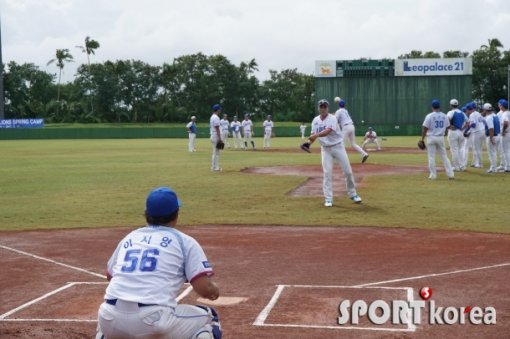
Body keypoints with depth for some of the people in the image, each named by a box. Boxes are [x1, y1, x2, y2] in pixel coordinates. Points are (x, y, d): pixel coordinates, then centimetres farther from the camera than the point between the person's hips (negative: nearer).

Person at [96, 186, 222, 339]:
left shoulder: (128, 238, 22)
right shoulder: (184, 241, 8)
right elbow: (205, 289, 0)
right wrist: (214, 289, 24)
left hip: (111, 321, 5)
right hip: (154, 321, -4)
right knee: (208, 319, 20)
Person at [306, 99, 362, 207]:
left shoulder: (332, 118, -16)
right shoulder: (315, 120, 2)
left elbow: (327, 131, -33)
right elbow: (313, 135, 3)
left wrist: (316, 135, -49)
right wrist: (309, 142, -19)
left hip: (338, 147, -3)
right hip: (325, 149, 3)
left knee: (348, 171, 1)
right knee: (327, 173, -7)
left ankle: (352, 194, 20)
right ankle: (328, 199, -2)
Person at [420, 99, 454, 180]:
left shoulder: (429, 116, -9)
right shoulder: (444, 116, 4)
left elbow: (425, 129, -9)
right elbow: (447, 127, 8)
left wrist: (422, 139, -2)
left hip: (431, 138, -4)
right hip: (441, 138, 4)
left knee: (431, 157, 3)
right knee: (444, 156, 9)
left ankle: (433, 175, 4)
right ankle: (450, 174, 6)